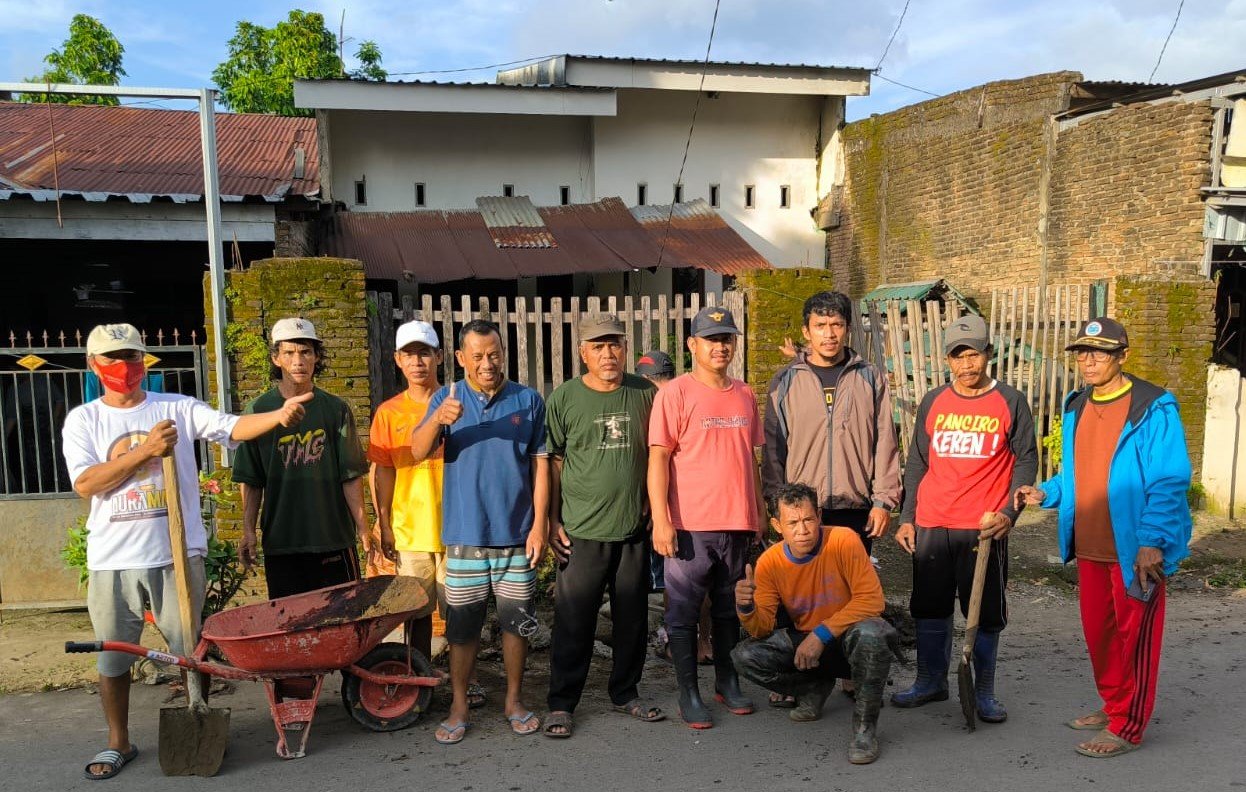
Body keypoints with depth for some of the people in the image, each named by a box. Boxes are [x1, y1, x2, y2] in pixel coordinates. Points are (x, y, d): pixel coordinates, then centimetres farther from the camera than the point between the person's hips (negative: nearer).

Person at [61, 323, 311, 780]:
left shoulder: (178, 409, 1)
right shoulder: (83, 420, 4)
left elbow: (231, 428, -13)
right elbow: (85, 484, -8)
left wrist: (278, 416, -32)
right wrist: (145, 450, -18)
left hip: (177, 554, -1)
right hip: (113, 559, 1)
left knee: (190, 651, 9)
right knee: (113, 658, 13)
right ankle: (118, 744, 32)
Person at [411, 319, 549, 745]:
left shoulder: (529, 400, 2)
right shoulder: (446, 399, 2)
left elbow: (541, 465, 2)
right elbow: (417, 452, -9)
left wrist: (539, 524, -5)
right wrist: (437, 420, -29)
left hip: (517, 534, 1)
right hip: (465, 534, 0)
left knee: (517, 621, 9)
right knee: (461, 624, 6)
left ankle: (514, 700, 26)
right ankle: (458, 707, 21)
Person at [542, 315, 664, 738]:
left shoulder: (645, 393, 3)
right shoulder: (564, 398, -3)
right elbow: (552, 463, 0)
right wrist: (553, 521, -3)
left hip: (634, 528, 3)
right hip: (581, 531, -3)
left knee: (632, 618, 13)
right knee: (573, 622, 2)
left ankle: (626, 693, 31)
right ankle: (561, 704, 16)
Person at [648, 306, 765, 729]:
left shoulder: (744, 395, 11)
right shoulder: (675, 393, -6)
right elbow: (658, 458, -10)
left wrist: (758, 512, 16)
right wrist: (661, 520, -16)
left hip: (737, 523, 5)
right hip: (690, 524, -5)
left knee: (729, 607, 16)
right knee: (684, 611, 3)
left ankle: (727, 682, 31)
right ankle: (688, 693, 15)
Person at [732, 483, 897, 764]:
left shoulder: (843, 541, -20)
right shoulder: (769, 562, -9)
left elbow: (872, 599, -23)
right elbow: (763, 629, -9)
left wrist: (822, 634, -28)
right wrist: (746, 607, -32)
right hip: (805, 641, 4)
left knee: (869, 634, -39)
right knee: (745, 657, -18)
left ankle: (865, 726, -16)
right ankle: (816, 688, 8)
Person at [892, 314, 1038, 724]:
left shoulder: (1010, 402, 1)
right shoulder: (933, 402, 8)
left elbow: (1026, 461, 1)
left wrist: (1009, 511, -12)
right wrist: (906, 518, 9)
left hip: (985, 528, -3)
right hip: (930, 527, 3)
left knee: (986, 613, 5)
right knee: (930, 609, 10)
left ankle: (984, 691, 19)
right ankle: (931, 681, 24)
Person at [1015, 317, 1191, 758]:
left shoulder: (1153, 408, -12)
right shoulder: (1076, 408, 9)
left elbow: (1169, 483, -16)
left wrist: (1152, 542, -22)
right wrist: (1046, 493, 1)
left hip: (1135, 550, -7)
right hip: (1090, 547, 7)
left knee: (1134, 637, 4)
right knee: (1098, 633, 16)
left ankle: (1127, 727, 16)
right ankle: (1112, 708, 34)